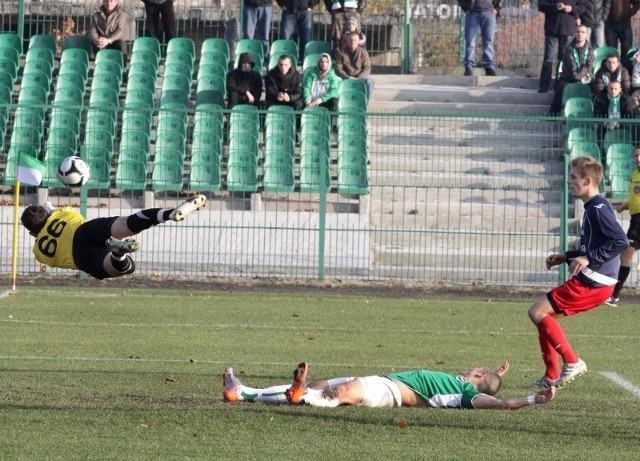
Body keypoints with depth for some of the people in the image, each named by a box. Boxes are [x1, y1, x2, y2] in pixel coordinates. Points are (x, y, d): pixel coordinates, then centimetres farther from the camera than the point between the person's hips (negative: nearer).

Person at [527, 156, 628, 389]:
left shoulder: (598, 209, -15)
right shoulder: (593, 208, 17)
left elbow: (621, 241, -25)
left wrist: (588, 258, -26)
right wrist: (566, 257, 21)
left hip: (592, 282, -10)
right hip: (589, 280, 10)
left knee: (537, 312, -10)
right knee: (544, 314, 15)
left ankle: (572, 362, -8)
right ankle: (551, 377, 17)